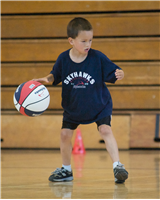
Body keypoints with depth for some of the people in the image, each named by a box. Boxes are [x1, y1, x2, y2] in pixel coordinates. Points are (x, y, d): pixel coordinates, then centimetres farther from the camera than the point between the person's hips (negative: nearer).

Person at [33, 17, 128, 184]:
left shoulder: (98, 57, -21)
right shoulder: (63, 59, -14)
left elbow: (112, 74, -19)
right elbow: (56, 76, 2)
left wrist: (119, 75, -41)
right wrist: (46, 79, -18)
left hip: (99, 104, -3)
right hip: (73, 106, 3)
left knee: (105, 130, -21)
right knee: (65, 134, 4)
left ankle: (117, 166, -20)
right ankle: (66, 170, 24)